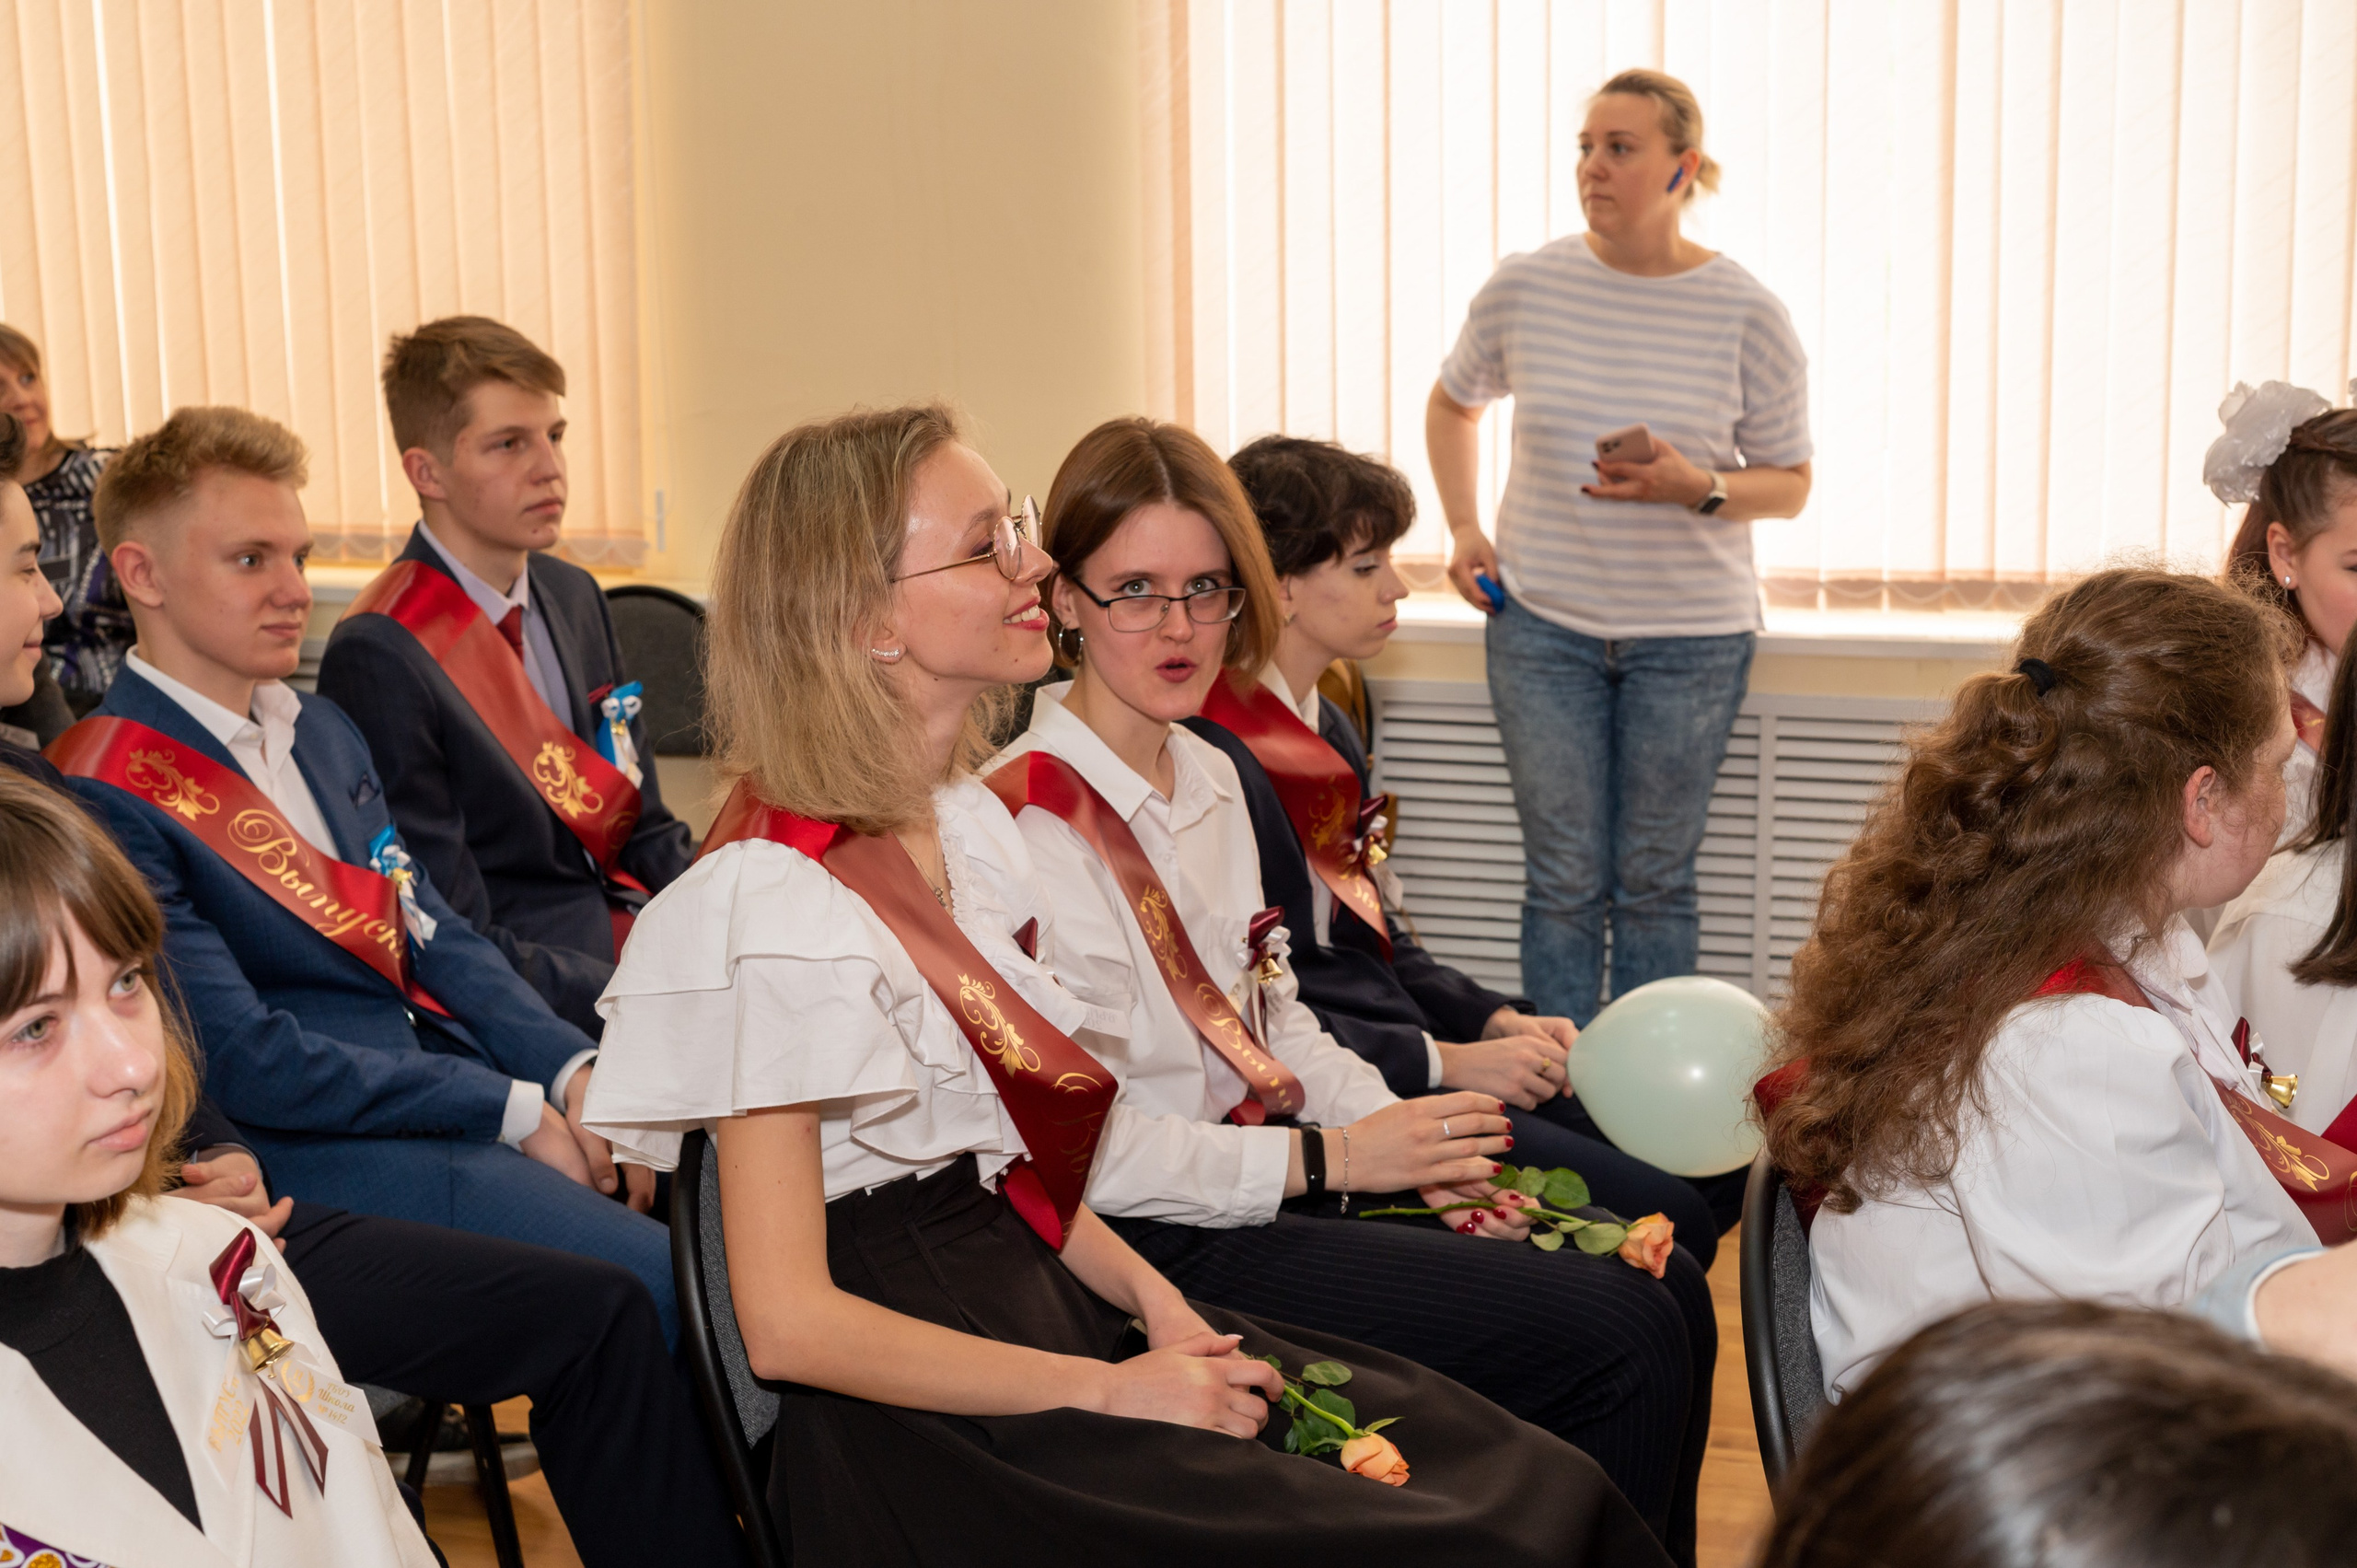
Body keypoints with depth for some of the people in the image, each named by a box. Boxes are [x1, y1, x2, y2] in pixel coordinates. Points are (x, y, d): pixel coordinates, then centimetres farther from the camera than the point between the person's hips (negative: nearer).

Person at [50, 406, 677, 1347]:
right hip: (321, 1156, -8)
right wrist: (514, 1110, -14)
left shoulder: (322, 732, 16)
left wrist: (574, 1073, -4)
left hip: (462, 1075, 8)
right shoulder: (109, 801, -11)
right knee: (673, 1289, -23)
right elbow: (246, 1061, -15)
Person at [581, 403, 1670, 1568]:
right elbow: (788, 1322, -19)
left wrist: (1150, 1296, -2)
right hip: (930, 1421, -8)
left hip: (1050, 1298, 8)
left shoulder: (967, 820, 10)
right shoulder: (772, 911, -18)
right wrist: (1111, 1391, -17)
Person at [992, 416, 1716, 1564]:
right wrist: (1327, 1158, -16)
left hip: (1279, 1182, 9)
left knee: (1665, 1289, 0)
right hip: (1167, 1245, -9)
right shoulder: (1031, 819, -17)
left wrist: (1409, 1142, 0)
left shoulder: (1209, 780, 12)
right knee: (1619, 1340, -15)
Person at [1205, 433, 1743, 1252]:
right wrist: (1447, 1062, -17)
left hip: (1401, 1056, 10)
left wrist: (1500, 1023, 3)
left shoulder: (1327, 729, 16)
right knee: (1664, 1216, -15)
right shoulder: (1214, 760, -17)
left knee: (1720, 1169, 5)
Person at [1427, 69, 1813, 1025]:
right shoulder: (1524, 287, -2)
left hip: (1691, 632, -1)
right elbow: (1452, 405, 17)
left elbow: (1789, 483, 2)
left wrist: (1697, 488, -18)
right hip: (1542, 623, 1)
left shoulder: (1746, 315, -6)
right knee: (1564, 877, 5)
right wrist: (1463, 530, 5)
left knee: (1655, 880, 8)